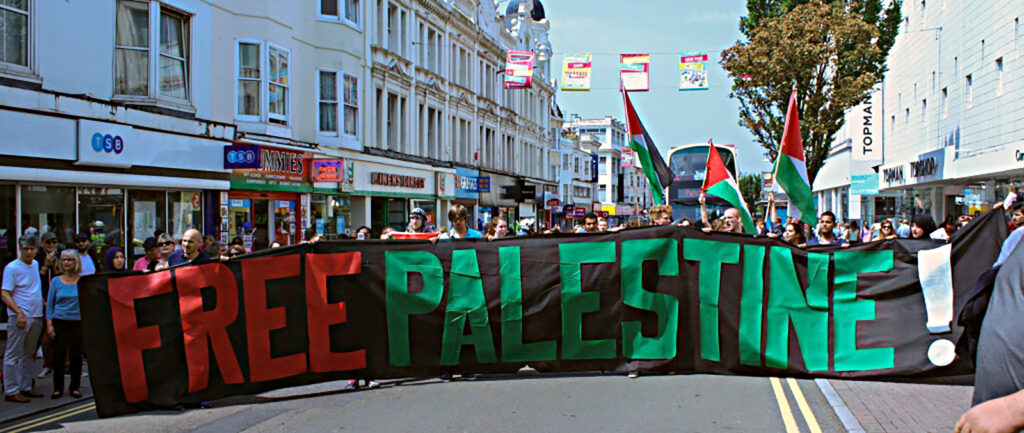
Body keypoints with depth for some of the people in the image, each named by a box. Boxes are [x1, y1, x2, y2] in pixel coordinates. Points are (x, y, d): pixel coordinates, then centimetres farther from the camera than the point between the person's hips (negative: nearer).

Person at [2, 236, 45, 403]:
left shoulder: (36, 264, 12)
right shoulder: (12, 268, -10)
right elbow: (4, 294, -14)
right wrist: (19, 313, -23)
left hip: (36, 317, 8)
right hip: (19, 317, -7)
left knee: (28, 354, 14)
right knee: (13, 355, -2)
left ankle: (26, 387, 23)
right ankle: (11, 391, 1)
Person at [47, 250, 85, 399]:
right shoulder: (56, 281, 5)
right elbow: (50, 304, 7)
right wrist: (49, 324, -1)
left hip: (78, 323, 0)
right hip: (59, 323, 0)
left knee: (76, 356, 3)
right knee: (58, 356, 1)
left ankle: (74, 387, 15)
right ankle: (58, 388, 12)